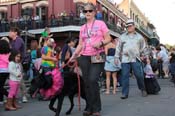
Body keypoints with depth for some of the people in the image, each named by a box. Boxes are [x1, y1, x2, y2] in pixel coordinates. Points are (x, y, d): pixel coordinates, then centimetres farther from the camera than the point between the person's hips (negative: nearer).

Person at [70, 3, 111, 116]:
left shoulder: (100, 23, 4)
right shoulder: (82, 28, 16)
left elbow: (108, 38, 1)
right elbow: (80, 44, 15)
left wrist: (100, 43, -19)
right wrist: (74, 55, 2)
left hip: (97, 56, -4)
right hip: (84, 57, 5)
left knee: (93, 80, -19)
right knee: (87, 83, 2)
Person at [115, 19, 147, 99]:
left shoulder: (139, 37, 13)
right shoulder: (122, 37, 12)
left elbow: (143, 47, 21)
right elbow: (118, 48, 11)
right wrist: (116, 57, 6)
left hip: (135, 59, 0)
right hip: (125, 59, 1)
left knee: (139, 75, -3)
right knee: (125, 76, -2)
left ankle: (143, 89, 21)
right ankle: (125, 93, 3)